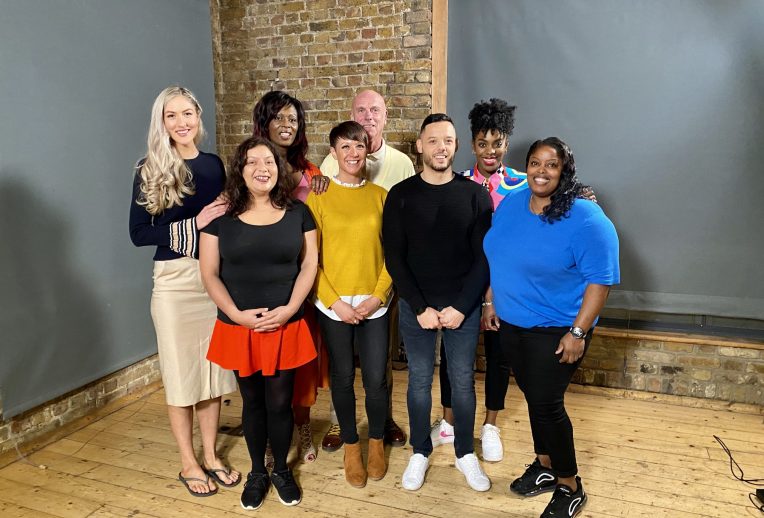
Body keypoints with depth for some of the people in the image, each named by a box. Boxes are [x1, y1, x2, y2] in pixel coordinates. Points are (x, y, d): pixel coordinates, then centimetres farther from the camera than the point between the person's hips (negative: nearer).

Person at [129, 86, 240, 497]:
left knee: (213, 369, 10)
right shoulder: (150, 170, -4)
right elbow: (139, 234, -8)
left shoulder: (214, 165, 7)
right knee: (180, 371, 6)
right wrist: (193, 224, -15)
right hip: (174, 279, -3)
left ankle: (210, 456, 27)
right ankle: (188, 463, 23)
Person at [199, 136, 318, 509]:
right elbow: (209, 273, -2)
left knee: (280, 402, 8)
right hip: (238, 329, 0)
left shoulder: (298, 213, 2)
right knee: (252, 402, 14)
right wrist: (236, 313, -14)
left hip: (286, 327, 0)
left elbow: (309, 264, 0)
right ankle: (257, 473, 34)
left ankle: (282, 470, 32)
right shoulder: (220, 217, -1)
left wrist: (290, 308, -12)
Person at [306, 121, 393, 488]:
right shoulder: (319, 196, -2)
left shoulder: (380, 196, 4)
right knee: (342, 378, 11)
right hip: (333, 305, -1)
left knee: (376, 379, 5)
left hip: (375, 304, 1)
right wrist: (334, 301, -9)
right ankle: (351, 446, 32)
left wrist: (378, 295, -6)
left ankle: (377, 443, 31)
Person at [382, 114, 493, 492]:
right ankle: (420, 453, 30)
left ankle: (465, 454, 31)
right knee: (419, 382, 12)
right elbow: (394, 258, -5)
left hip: (463, 307, 0)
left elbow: (484, 258, -4)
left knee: (463, 383, 11)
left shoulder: (475, 195, -2)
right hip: (416, 307, 0)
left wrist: (461, 306, -11)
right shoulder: (401, 195, -2)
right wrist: (420, 307, -11)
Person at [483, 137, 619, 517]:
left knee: (546, 404, 0)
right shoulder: (510, 203, 1)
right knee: (533, 398, 18)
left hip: (556, 330, -6)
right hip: (511, 324, 6)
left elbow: (600, 280, -18)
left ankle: (570, 487, 22)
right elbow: (495, 258, 11)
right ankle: (545, 467, 39)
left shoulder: (586, 219, -19)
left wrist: (578, 332, -19)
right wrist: (491, 303, 12)